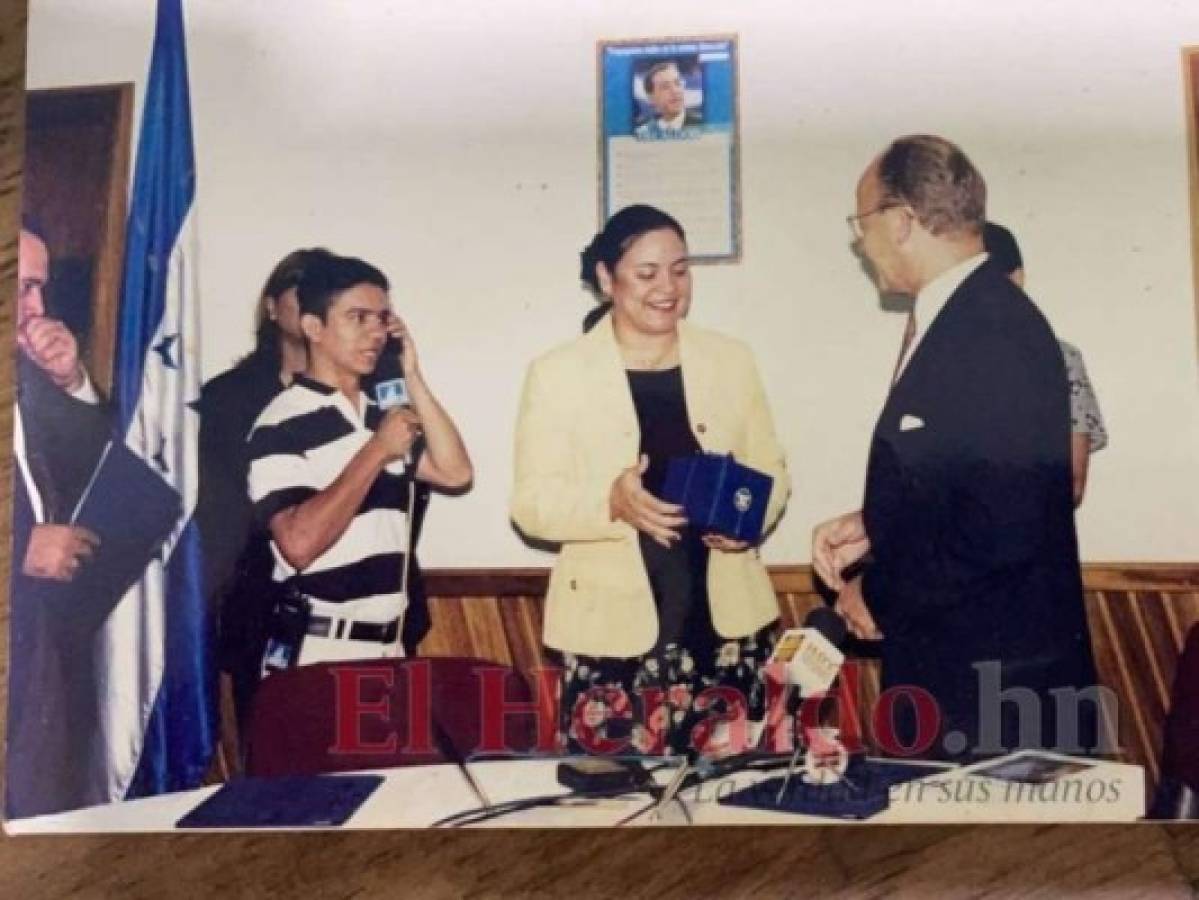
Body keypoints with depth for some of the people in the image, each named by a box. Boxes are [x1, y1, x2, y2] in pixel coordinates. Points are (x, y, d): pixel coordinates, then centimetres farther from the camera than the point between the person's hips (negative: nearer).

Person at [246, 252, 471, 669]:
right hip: (317, 652, -7)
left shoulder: (379, 417, 13)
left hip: (386, 646, 7)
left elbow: (455, 472, 4)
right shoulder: (283, 423, -12)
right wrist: (377, 452, -18)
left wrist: (413, 378, 0)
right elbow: (299, 544, -23)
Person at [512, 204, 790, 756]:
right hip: (612, 630, -2)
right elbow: (530, 504, -4)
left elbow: (771, 472, 12)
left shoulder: (731, 361, 8)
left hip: (726, 623, 3)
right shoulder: (558, 374, 0)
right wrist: (611, 501, -22)